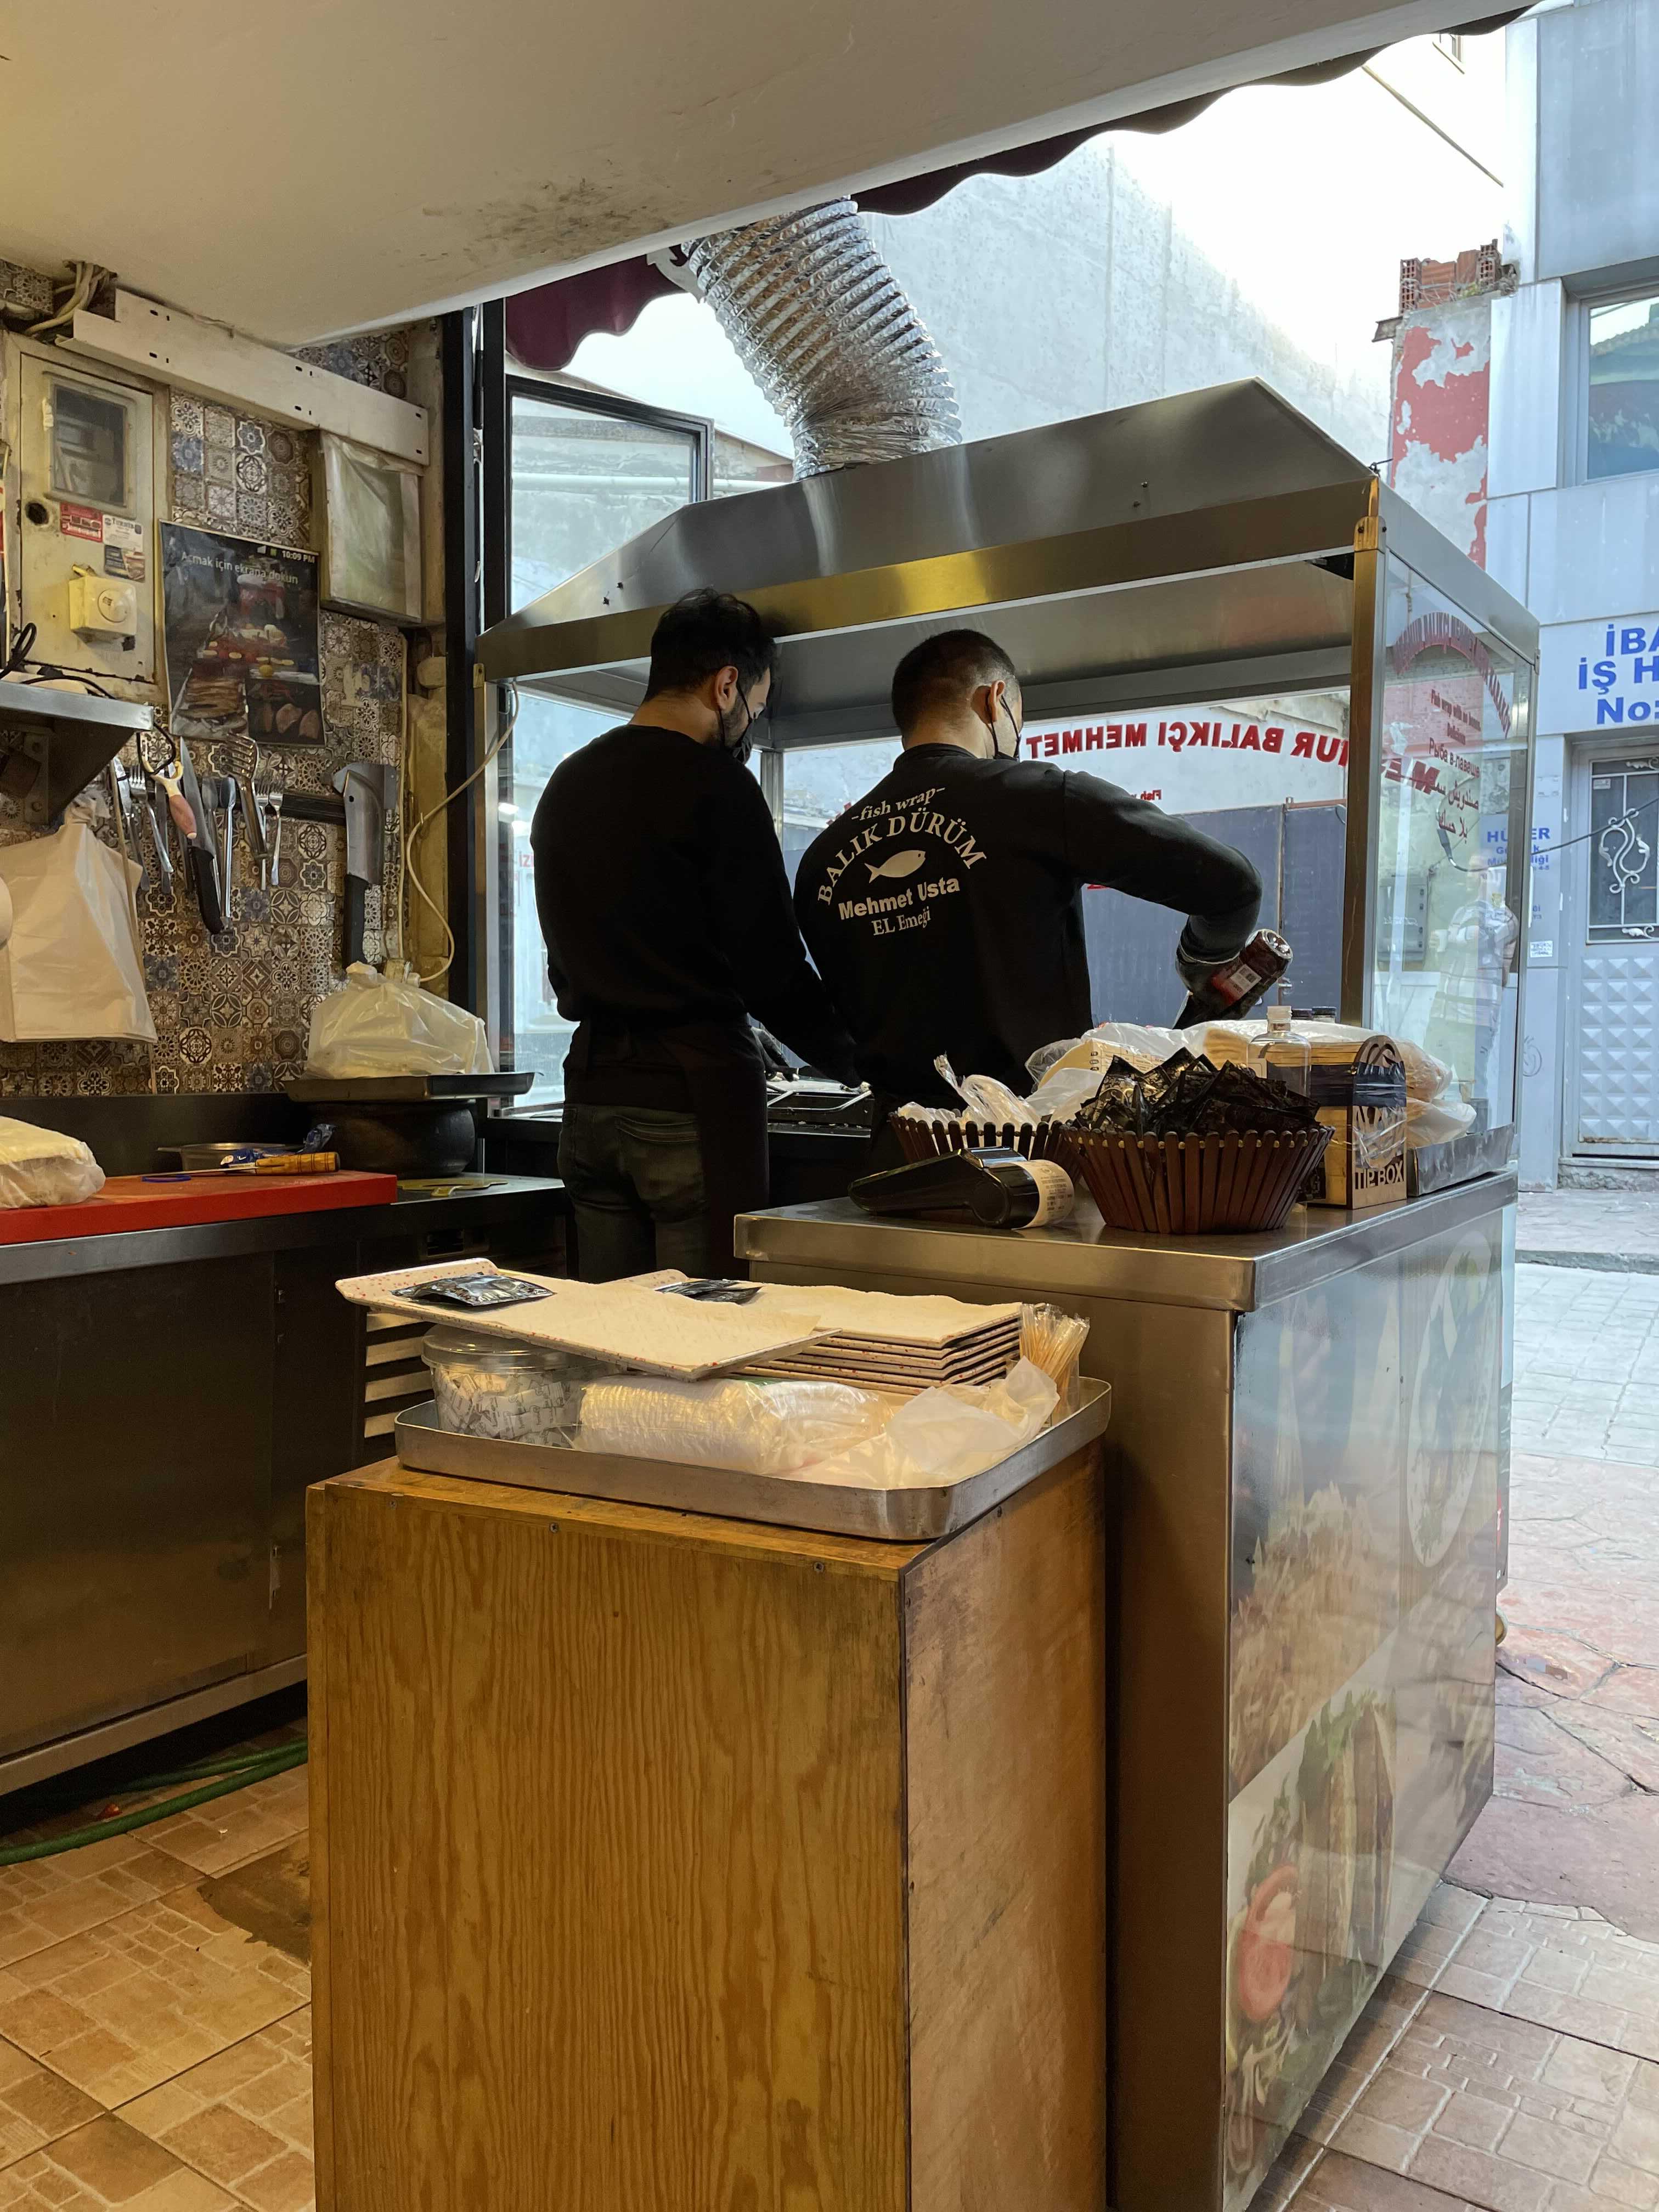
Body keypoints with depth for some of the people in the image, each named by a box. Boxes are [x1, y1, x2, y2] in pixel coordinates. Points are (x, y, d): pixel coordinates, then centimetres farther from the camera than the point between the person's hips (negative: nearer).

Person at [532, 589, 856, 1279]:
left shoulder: (565, 783, 14)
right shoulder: (715, 783, -9)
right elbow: (770, 969, -10)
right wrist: (851, 1057, 5)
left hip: (591, 1090, 8)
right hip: (693, 1094, -7)